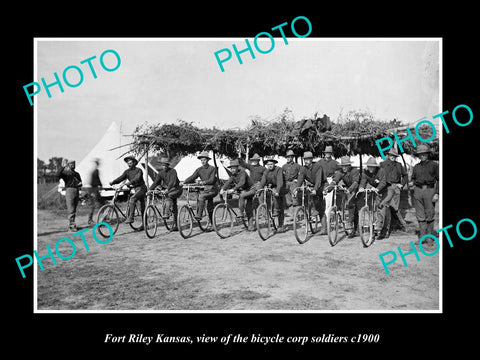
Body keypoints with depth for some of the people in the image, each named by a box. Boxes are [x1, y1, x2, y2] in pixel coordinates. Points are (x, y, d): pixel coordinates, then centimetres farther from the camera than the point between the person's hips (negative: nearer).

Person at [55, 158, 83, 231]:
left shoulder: (77, 174, 22)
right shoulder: (65, 173, 3)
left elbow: (80, 182, 27)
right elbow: (57, 175, -16)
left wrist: (80, 183, 3)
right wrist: (63, 167, -23)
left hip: (77, 191, 6)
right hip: (69, 190, -6)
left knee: (74, 210, 8)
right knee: (71, 210, -11)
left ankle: (71, 224, 15)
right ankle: (72, 226, -12)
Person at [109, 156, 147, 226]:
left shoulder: (138, 170, -12)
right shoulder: (127, 171, 7)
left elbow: (137, 178, -29)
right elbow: (121, 178, -4)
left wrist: (130, 182, -46)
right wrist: (113, 182, -21)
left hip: (141, 188, -7)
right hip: (135, 189, 7)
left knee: (132, 198, -30)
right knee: (142, 208, 11)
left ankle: (130, 218, -31)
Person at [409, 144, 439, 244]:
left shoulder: (434, 165, 5)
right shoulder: (416, 167, 16)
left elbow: (439, 180, 1)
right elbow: (413, 178, 27)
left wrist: (437, 194, -6)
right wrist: (412, 183, 5)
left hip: (430, 190, -3)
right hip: (418, 190, 4)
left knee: (430, 214, -3)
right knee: (420, 215, 2)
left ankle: (430, 236, 5)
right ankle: (423, 236, 8)